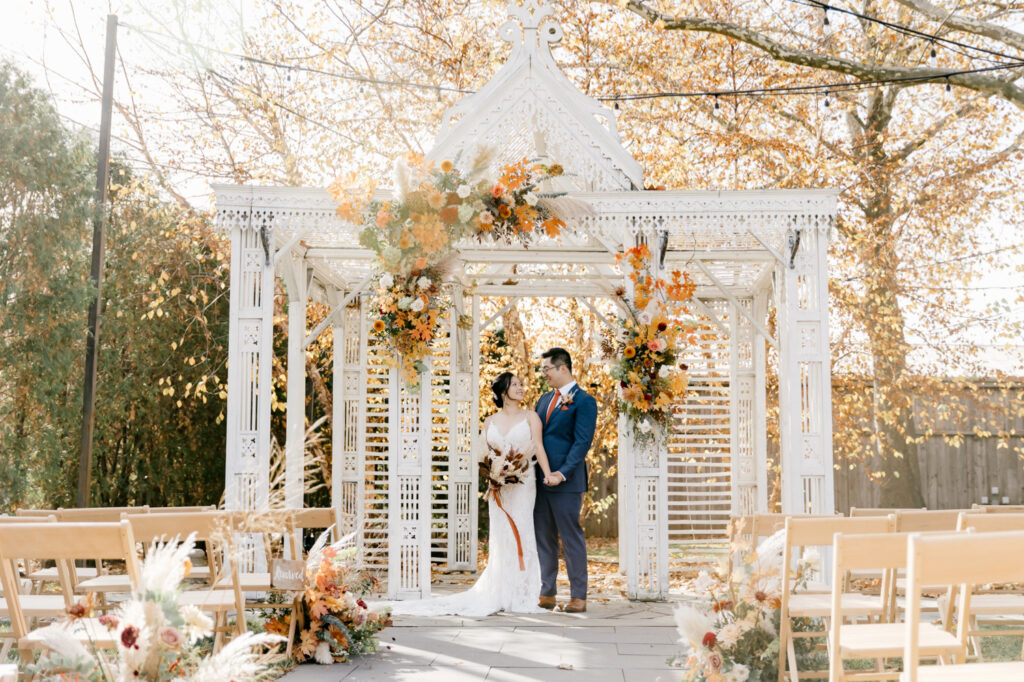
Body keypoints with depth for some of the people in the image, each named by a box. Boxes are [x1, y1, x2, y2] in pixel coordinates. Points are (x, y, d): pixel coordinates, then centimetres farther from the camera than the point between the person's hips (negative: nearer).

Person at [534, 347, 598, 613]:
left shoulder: (583, 401, -7)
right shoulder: (545, 399, 17)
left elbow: (582, 442, -13)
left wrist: (562, 473, -21)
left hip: (566, 482, -7)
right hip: (540, 480, 7)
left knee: (571, 538, -1)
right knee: (543, 538, 10)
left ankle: (578, 596, 6)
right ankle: (547, 594, 18)